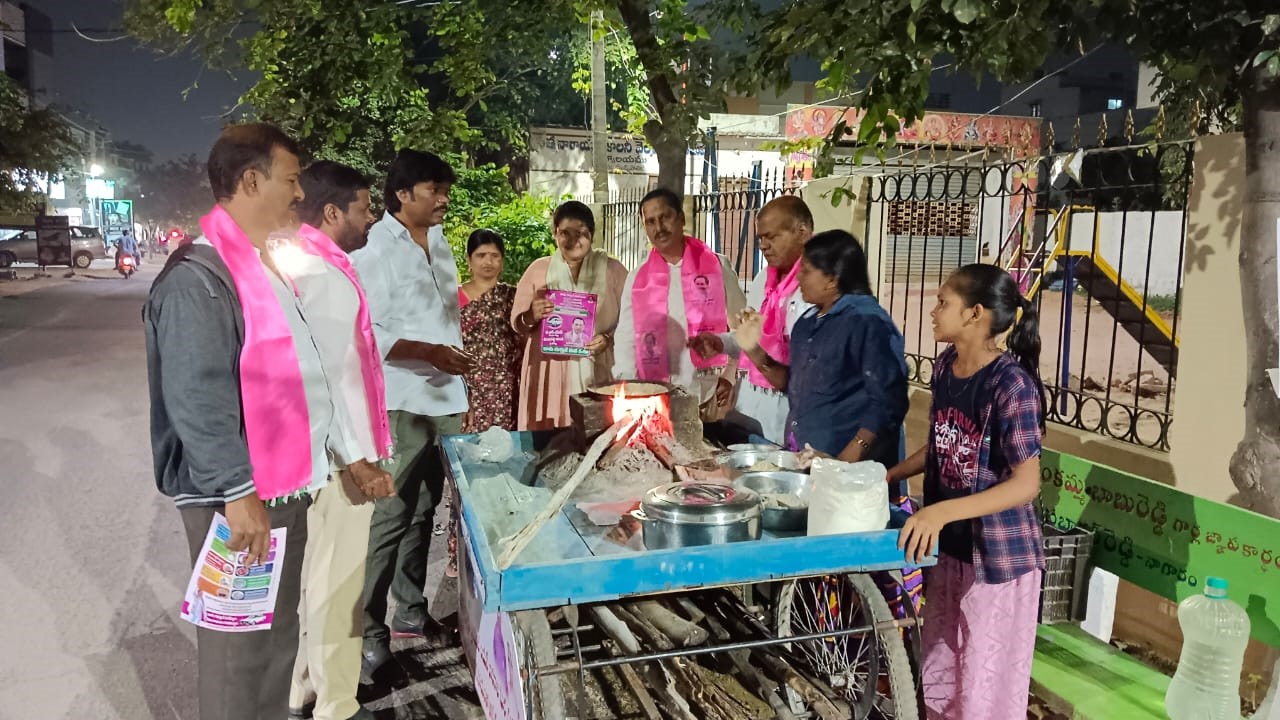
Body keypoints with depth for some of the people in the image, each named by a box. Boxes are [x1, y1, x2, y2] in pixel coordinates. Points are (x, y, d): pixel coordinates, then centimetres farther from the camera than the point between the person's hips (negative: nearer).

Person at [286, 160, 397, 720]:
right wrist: (358, 458, -21)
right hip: (337, 456, -10)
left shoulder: (303, 264, 12)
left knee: (317, 575, 19)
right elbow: (333, 375, -23)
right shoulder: (324, 276, -19)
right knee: (336, 581, 2)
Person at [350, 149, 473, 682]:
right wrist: (430, 352, -21)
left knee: (424, 510, 16)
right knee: (388, 517, -4)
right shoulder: (374, 248, -11)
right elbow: (363, 332, -17)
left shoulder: (439, 243, 13)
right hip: (398, 403, -8)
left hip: (445, 398, 8)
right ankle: (369, 632, 6)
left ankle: (410, 610, 29)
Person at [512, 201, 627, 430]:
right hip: (549, 373, 1)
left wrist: (609, 338, -13)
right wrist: (532, 316, -11)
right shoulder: (538, 269, 8)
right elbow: (516, 322, 10)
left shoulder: (612, 269, 5)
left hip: (597, 373, 0)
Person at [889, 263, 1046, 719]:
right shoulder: (945, 367, 2)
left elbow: (1026, 484, -24)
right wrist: (886, 477, 9)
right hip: (947, 546, 7)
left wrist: (941, 512, -33)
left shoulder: (1011, 383, -21)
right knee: (939, 675, 20)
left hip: (997, 555, -7)